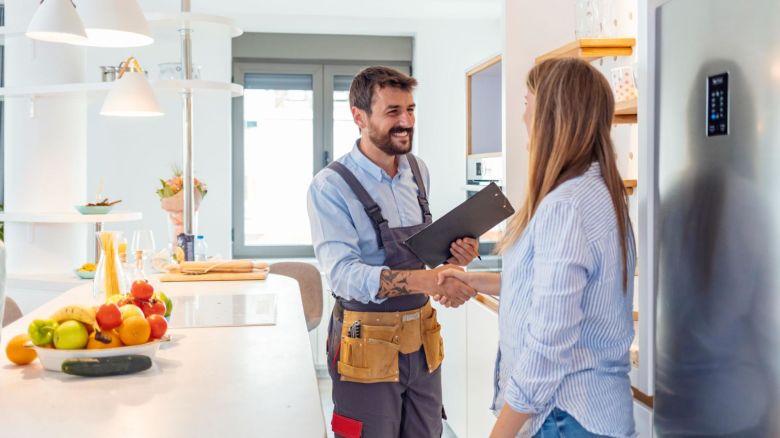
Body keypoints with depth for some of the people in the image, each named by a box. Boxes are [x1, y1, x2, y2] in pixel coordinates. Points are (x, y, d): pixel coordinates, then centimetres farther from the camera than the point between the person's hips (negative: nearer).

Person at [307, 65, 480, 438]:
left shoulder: (418, 171, 6)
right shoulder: (331, 186, -15)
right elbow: (342, 273, -26)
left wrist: (452, 256, -6)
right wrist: (426, 280, -37)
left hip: (421, 338, 6)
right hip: (368, 343, -6)